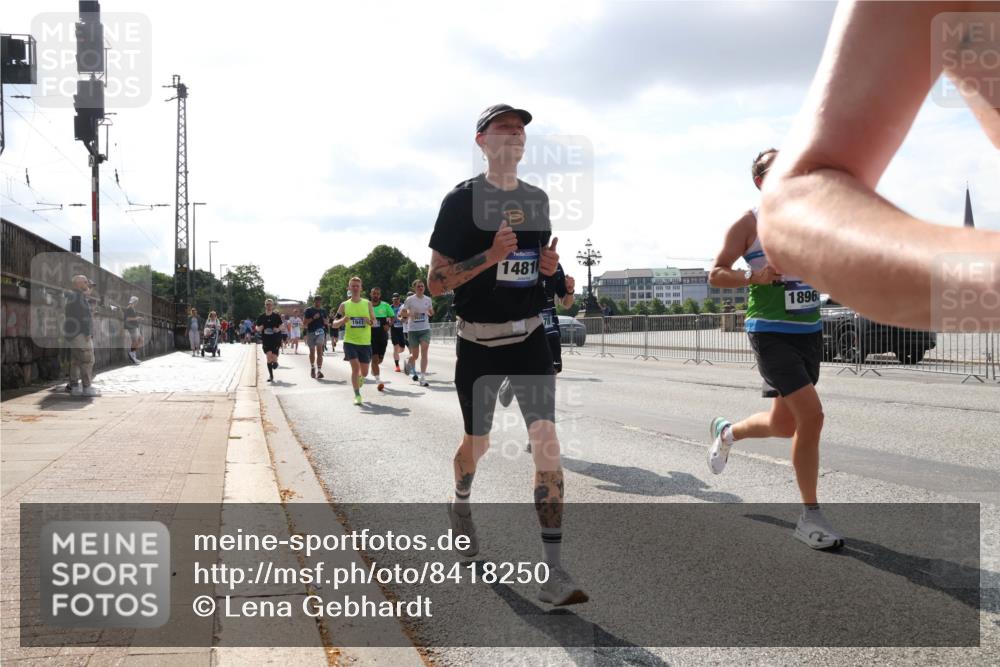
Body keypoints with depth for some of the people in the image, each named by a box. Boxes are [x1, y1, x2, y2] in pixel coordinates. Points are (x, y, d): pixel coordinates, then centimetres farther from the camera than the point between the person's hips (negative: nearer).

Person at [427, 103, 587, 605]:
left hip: (529, 337, 3)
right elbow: (435, 283, -10)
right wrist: (490, 256, -24)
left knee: (546, 441, -11)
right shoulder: (462, 200, -7)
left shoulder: (537, 199, 8)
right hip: (478, 343, -3)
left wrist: (550, 266, 0)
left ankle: (553, 573, -9)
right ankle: (461, 505, 48)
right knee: (477, 443, 13)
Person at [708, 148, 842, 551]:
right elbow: (715, 275, -5)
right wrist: (754, 277, -22)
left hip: (809, 330, 7)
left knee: (785, 424, 13)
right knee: (811, 415, -18)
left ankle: (727, 432, 45)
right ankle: (810, 517, -5)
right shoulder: (749, 223, -4)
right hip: (771, 332, -7)